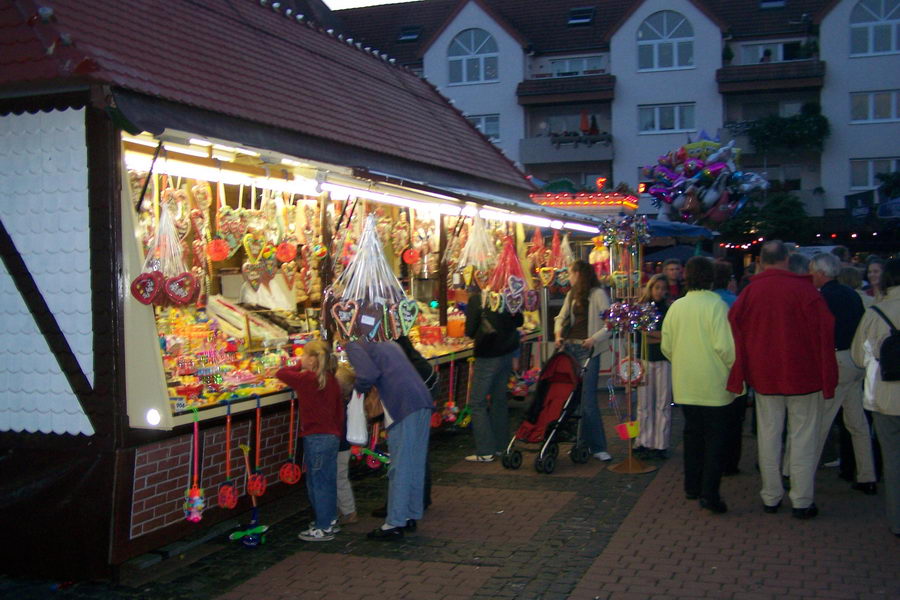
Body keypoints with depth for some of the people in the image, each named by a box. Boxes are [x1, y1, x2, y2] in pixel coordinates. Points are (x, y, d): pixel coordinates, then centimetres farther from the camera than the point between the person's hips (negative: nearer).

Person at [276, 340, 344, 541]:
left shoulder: (307, 379, -15)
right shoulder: (331, 380, 8)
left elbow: (281, 373, -7)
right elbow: (340, 410, 14)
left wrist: (300, 366, 10)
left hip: (316, 438, -8)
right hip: (333, 436, 8)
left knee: (316, 483, 0)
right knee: (328, 481, 17)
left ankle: (323, 528, 5)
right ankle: (331, 520, 27)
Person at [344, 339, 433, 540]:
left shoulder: (354, 347, 2)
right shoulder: (389, 344, 27)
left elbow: (368, 374, -12)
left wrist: (359, 388, 6)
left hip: (404, 405, -8)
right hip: (423, 401, 8)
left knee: (399, 467, -3)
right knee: (416, 464, 15)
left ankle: (394, 525, 3)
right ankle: (411, 516, 25)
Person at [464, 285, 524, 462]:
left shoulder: (476, 298, -14)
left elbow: (470, 331, -14)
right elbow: (519, 321, 13)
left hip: (487, 356, -6)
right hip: (507, 352, 6)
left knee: (477, 403, 1)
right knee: (499, 399, 16)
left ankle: (485, 451, -2)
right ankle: (500, 445, 23)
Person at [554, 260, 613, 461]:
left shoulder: (598, 294, -4)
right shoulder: (572, 295, 18)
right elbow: (561, 317, 19)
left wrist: (594, 339, -21)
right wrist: (559, 333, 0)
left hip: (588, 350, -7)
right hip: (569, 347, 7)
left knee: (587, 397, -11)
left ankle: (597, 446, -5)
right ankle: (582, 441, 15)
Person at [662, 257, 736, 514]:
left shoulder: (676, 307, 1)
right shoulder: (716, 305, -14)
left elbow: (666, 347, 6)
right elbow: (725, 346, -18)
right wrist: (734, 368, -2)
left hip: (685, 384, 5)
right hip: (714, 384, -5)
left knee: (692, 433, 17)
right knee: (715, 438, 2)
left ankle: (692, 486, 25)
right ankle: (709, 494, -2)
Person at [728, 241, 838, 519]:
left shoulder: (749, 293, -4)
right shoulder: (804, 290, -11)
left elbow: (736, 334, -4)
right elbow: (823, 332, -10)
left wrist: (739, 376, 3)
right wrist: (827, 378, -2)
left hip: (764, 376, 3)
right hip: (802, 376, -3)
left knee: (768, 435, 11)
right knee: (803, 436, 5)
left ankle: (771, 497, 19)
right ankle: (802, 501, 9)